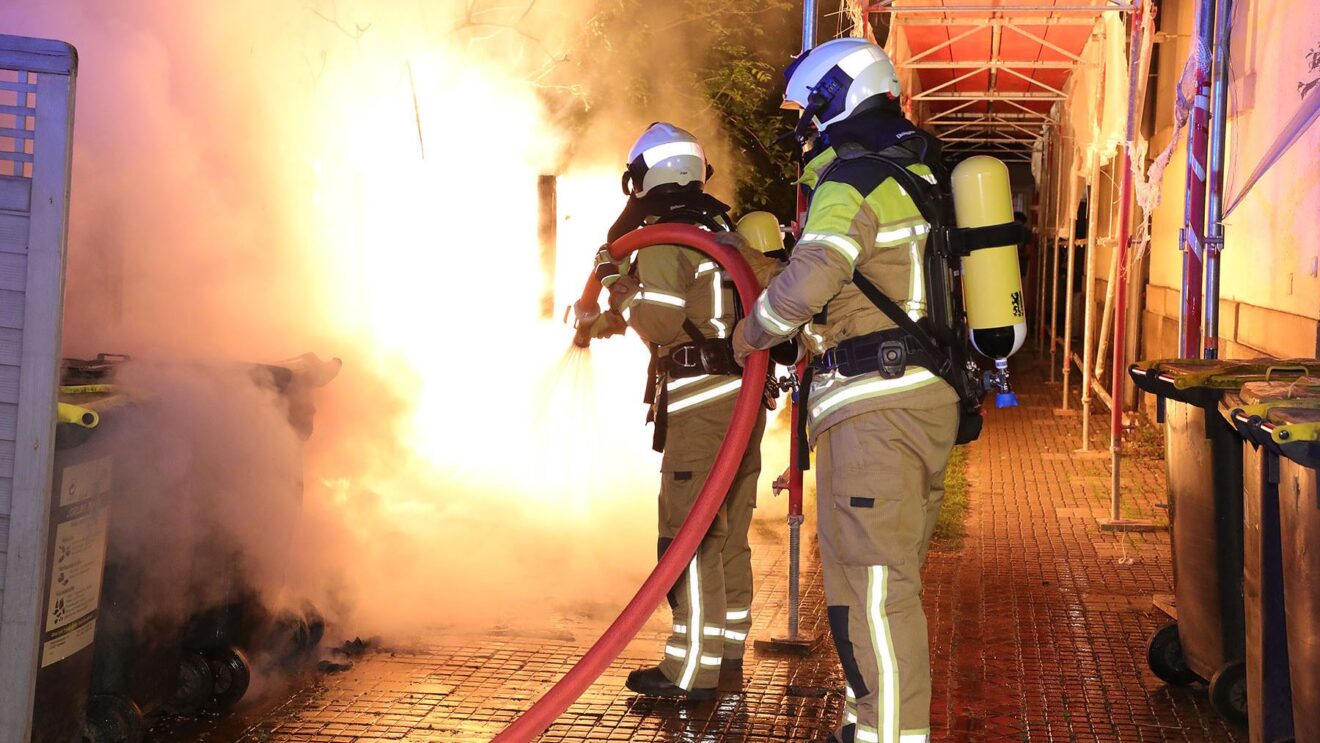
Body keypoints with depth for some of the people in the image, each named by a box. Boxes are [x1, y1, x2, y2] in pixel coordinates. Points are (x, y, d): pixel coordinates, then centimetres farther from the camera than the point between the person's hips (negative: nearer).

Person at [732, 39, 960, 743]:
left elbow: (806, 283, -24)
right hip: (931, 395, 10)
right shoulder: (921, 176, 18)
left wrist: (753, 331, -6)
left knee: (871, 582, -7)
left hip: (875, 404, -10)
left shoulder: (851, 181, -12)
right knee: (889, 573, 18)